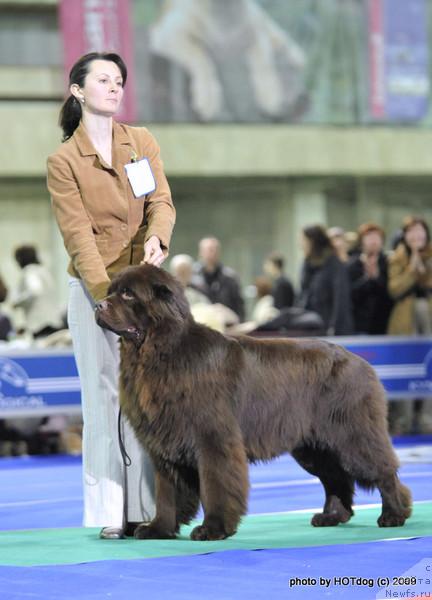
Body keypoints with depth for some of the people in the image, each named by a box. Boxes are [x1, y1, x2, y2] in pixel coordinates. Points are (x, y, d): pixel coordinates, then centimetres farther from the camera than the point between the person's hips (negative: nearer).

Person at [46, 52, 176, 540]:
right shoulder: (63, 161, -2)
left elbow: (161, 202, -2)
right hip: (92, 286, -3)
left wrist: (156, 238, -25)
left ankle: (146, 508, 3)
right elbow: (78, 235, -10)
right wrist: (107, 293, -22)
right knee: (103, 396, -4)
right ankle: (108, 512, -1)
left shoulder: (143, 143, 8)